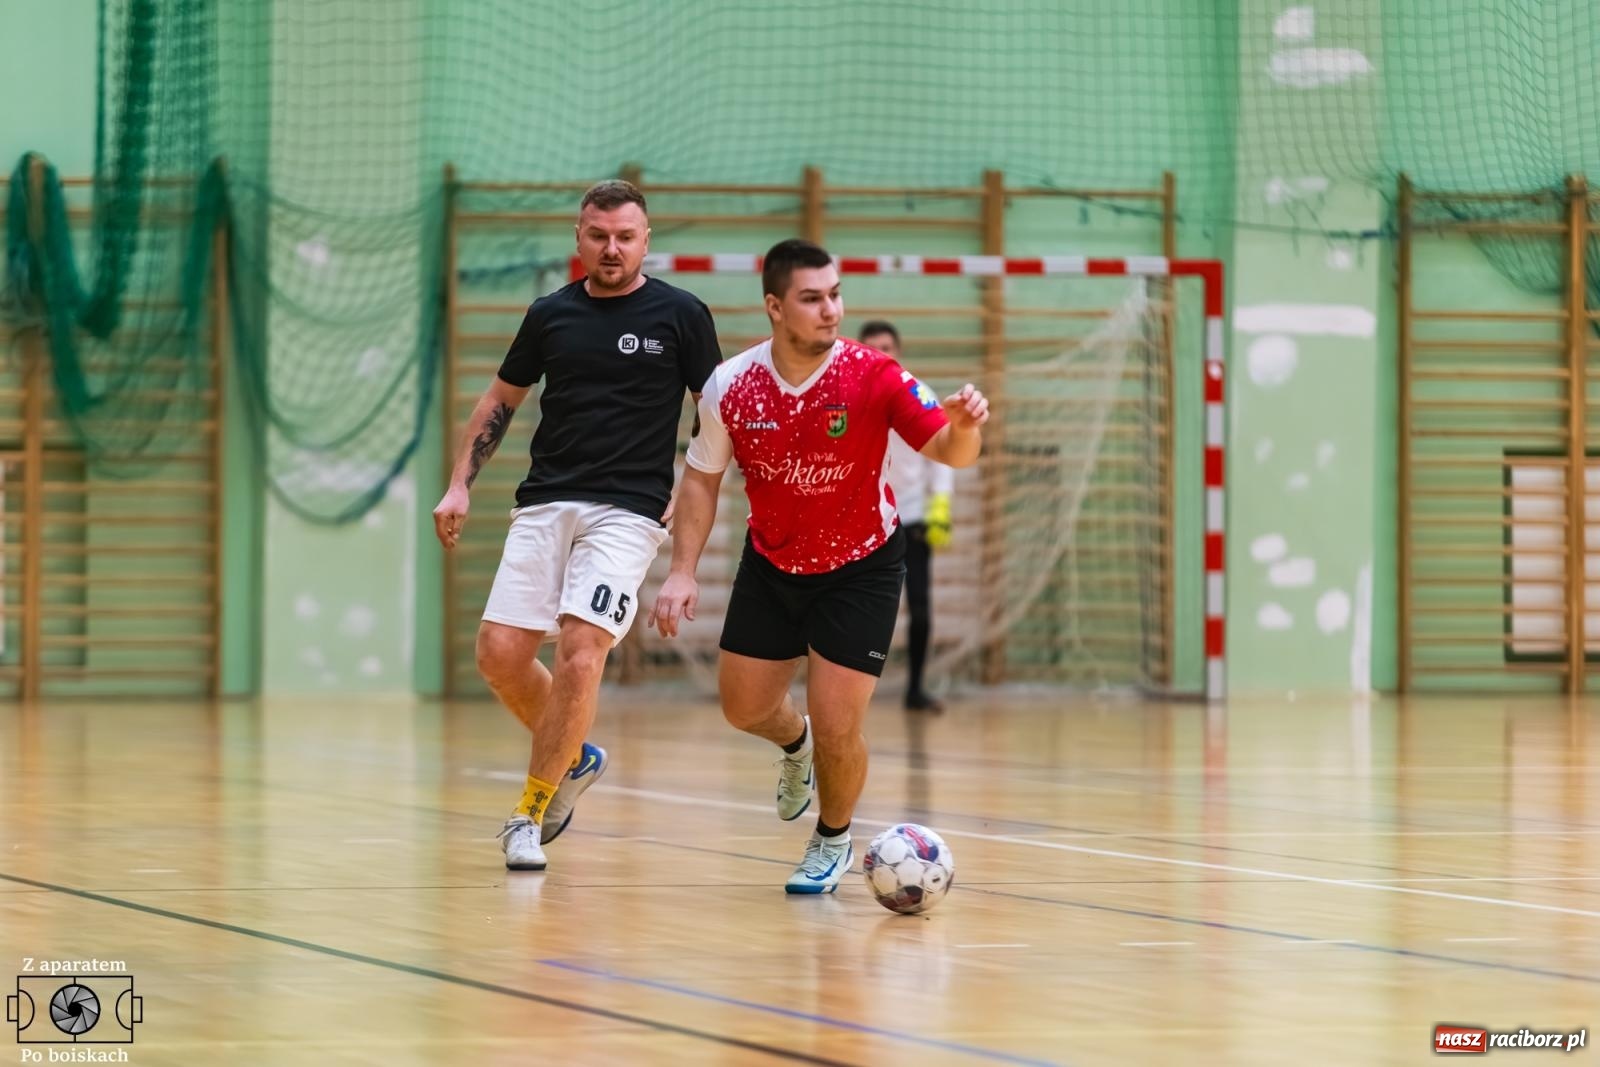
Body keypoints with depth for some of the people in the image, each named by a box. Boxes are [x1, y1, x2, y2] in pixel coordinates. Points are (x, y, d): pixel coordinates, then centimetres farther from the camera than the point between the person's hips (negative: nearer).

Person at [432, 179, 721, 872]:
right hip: (544, 503, 4)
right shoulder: (551, 314, 11)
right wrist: (460, 485, 14)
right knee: (500, 653, -5)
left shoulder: (680, 315, 1)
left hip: (628, 510, -4)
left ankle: (529, 816, -6)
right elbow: (500, 401, 21)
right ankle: (574, 759, 23)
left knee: (580, 651, -18)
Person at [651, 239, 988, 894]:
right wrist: (683, 571, -10)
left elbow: (949, 452, -27)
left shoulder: (873, 377, -24)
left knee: (836, 727, -8)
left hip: (860, 567, -3)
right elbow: (701, 477, -3)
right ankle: (795, 745, 51)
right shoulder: (731, 385, -16)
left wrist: (964, 427, -51)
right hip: (771, 563, 3)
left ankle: (833, 841, 23)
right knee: (744, 708, 13)